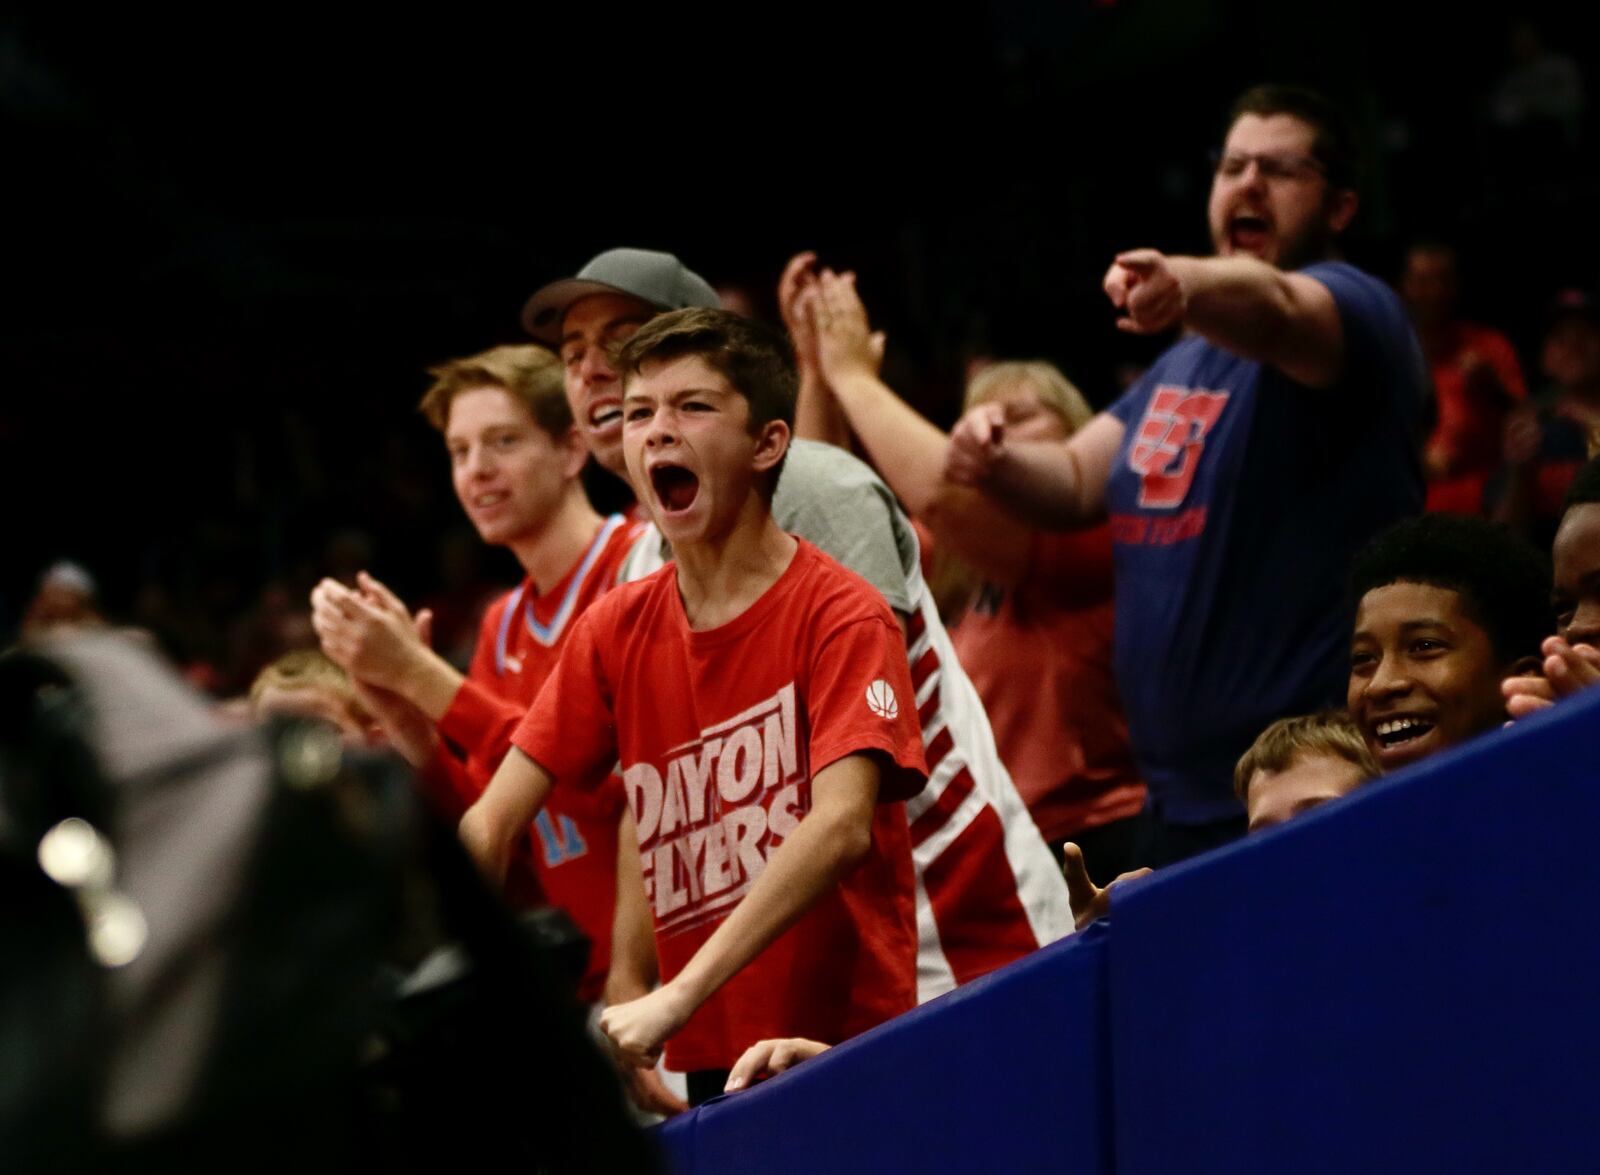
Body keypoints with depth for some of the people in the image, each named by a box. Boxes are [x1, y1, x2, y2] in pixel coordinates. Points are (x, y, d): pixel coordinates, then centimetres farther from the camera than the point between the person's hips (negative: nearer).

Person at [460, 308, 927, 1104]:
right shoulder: (616, 631, 8)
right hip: (707, 1064, 5)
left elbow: (840, 827, -22)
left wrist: (678, 999, -30)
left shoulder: (842, 615, -8)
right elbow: (490, 826, 7)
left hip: (846, 1046, -4)